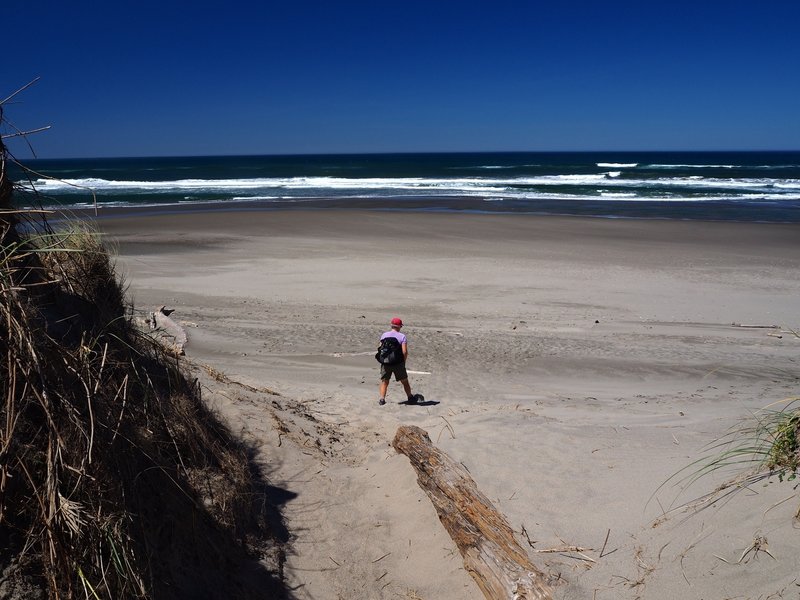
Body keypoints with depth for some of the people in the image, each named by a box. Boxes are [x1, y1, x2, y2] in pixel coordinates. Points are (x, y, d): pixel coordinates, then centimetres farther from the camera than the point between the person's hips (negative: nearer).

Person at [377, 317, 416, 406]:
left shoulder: (384, 335, 3)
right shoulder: (402, 336, -6)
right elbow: (405, 352, -14)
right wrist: (404, 361, 1)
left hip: (386, 362, 2)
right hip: (398, 363, -2)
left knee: (384, 382, 11)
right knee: (405, 381, 15)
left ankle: (382, 399, -3)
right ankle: (410, 398, 25)